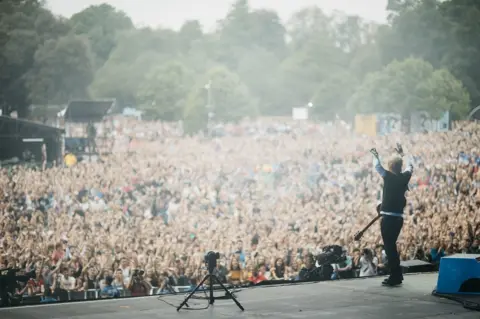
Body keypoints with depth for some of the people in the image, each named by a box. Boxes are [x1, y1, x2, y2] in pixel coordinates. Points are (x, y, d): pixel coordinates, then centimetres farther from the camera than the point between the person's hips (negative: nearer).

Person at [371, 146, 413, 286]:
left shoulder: (388, 176, -7)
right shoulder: (405, 177, 5)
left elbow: (377, 166, 9)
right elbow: (410, 166, 27)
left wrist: (376, 156, 28)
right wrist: (402, 154, 40)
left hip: (388, 217, -6)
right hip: (399, 217, 6)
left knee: (389, 247, -3)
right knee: (392, 246, 17)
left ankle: (395, 277, -5)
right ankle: (397, 275, 20)